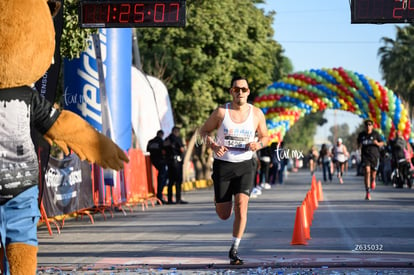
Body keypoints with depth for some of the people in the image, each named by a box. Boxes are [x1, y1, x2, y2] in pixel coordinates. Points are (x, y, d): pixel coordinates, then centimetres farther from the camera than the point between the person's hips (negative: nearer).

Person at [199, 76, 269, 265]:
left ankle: (234, 249, -11)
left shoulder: (256, 114, 1)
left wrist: (258, 145, -10)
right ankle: (218, 198, 44)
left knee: (241, 205, -20)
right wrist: (213, 146, -14)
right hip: (222, 165, 0)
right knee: (224, 215, 4)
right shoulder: (221, 112, -5)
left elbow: (265, 137, 14)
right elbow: (204, 131, 6)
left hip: (244, 166, 1)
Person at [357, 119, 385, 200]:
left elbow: (382, 143, 5)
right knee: (367, 171, -17)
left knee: (373, 172, 7)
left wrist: (377, 143, -17)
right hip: (365, 155, 0)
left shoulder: (376, 134, -1)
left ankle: (373, 180, 49)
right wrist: (359, 145, -5)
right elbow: (359, 144, 19)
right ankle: (367, 192, -17)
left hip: (374, 155, 0)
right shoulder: (361, 135, 4)